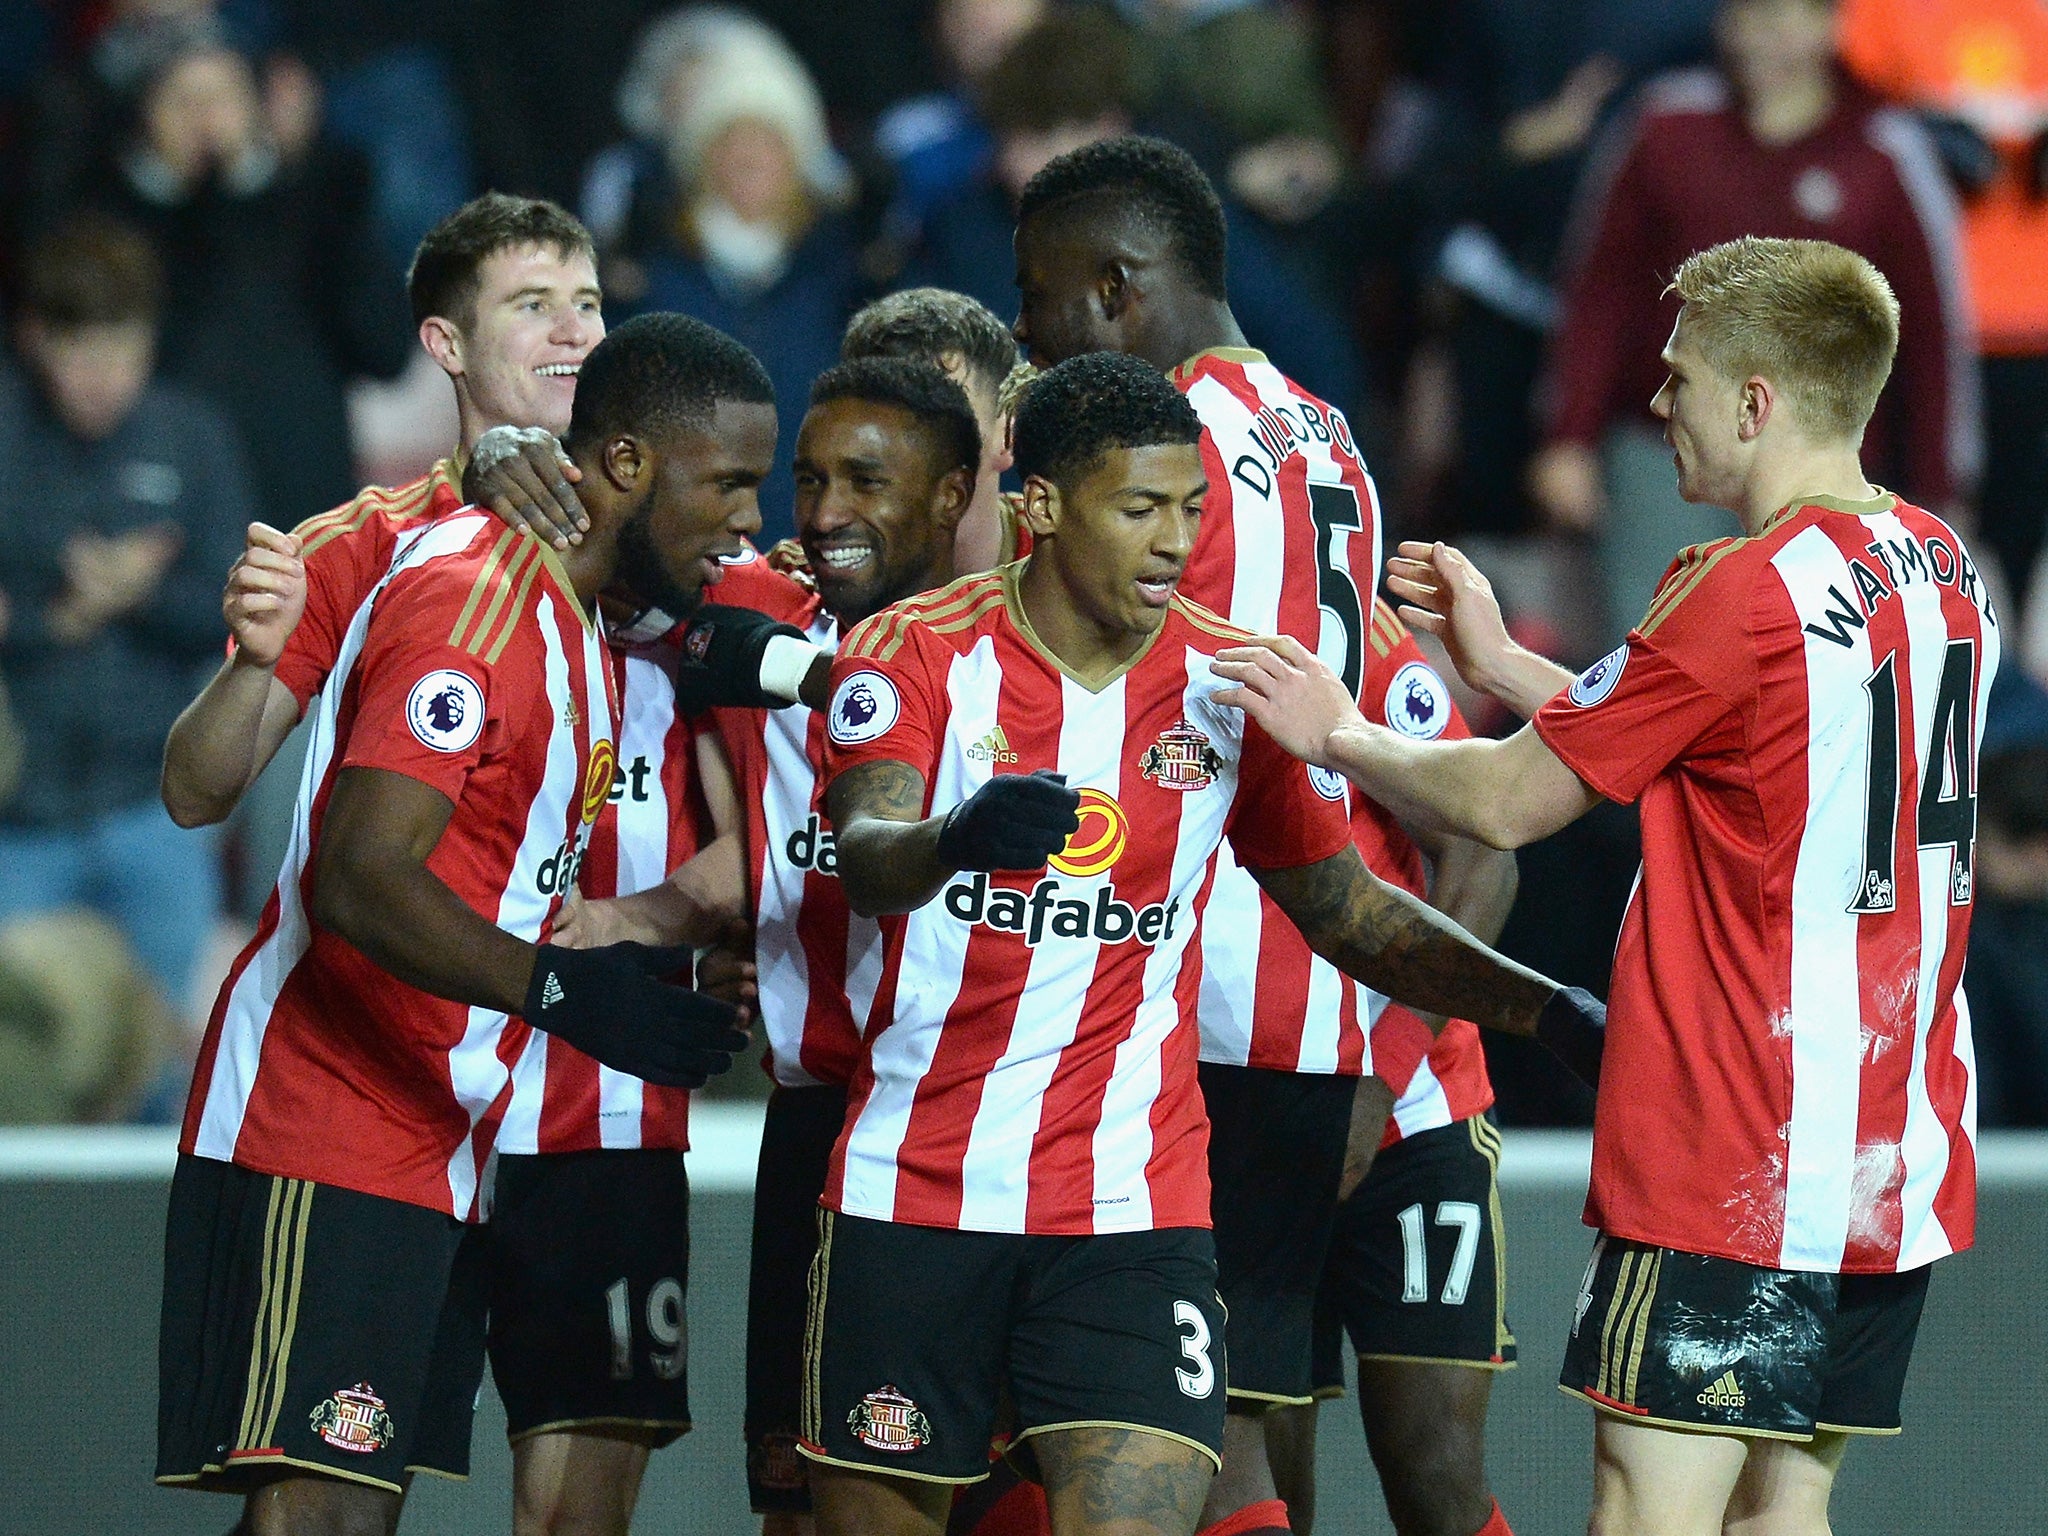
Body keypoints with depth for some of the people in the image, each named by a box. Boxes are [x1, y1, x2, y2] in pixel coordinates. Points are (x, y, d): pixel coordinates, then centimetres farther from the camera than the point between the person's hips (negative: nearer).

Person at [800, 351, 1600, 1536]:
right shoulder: (919, 653, -4)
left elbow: (1349, 909, 15)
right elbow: (864, 861, -21)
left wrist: (1546, 1006, 1)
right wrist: (960, 837, -45)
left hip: (1133, 1209, 1)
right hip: (911, 1196, -1)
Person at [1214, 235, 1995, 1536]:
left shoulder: (1744, 596, -16)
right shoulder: (1941, 569, 9)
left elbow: (1509, 803, -8)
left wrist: (1337, 735, 8)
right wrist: (1507, 669, 22)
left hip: (1735, 1163, -8)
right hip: (1901, 1161, 8)